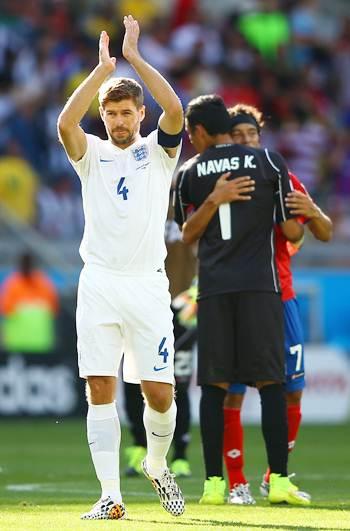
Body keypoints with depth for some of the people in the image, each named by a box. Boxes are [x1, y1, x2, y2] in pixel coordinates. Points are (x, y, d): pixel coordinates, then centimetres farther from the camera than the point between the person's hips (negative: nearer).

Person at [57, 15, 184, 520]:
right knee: (100, 389, -6)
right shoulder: (92, 154, 11)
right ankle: (110, 496, -3)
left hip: (146, 284, -1)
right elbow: (65, 123, -11)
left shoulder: (158, 151, 9)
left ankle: (157, 465, 24)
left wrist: (135, 57, -10)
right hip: (99, 284, 1)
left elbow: (175, 111, -12)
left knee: (160, 393, -5)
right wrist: (103, 68, -11)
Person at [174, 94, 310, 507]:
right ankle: (278, 480, -6)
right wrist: (305, 215, 24)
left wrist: (213, 201, 17)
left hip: (213, 287, 1)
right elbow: (292, 232, 4)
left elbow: (188, 236, 14)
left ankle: (213, 483, 0)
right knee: (270, 383, 0)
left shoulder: (188, 174, 8)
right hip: (260, 284, -1)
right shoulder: (270, 163, 4)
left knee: (213, 385, 4)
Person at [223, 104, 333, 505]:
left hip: (279, 296, 3)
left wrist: (311, 211, -12)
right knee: (231, 394, -7)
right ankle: (237, 484, 3)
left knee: (291, 392, 2)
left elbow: (325, 234, 10)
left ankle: (275, 479, 17)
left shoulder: (282, 180, 10)